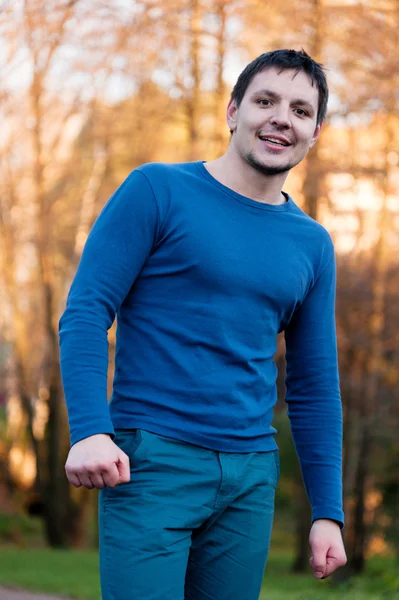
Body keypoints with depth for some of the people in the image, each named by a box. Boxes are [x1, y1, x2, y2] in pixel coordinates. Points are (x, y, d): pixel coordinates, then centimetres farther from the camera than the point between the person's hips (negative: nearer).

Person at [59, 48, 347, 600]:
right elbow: (85, 312, -6)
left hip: (251, 476, 5)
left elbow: (314, 385, 16)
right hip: (151, 461, -5)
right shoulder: (158, 190, -1)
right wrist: (89, 430, -19)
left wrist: (328, 512, 12)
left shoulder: (312, 244, 13)